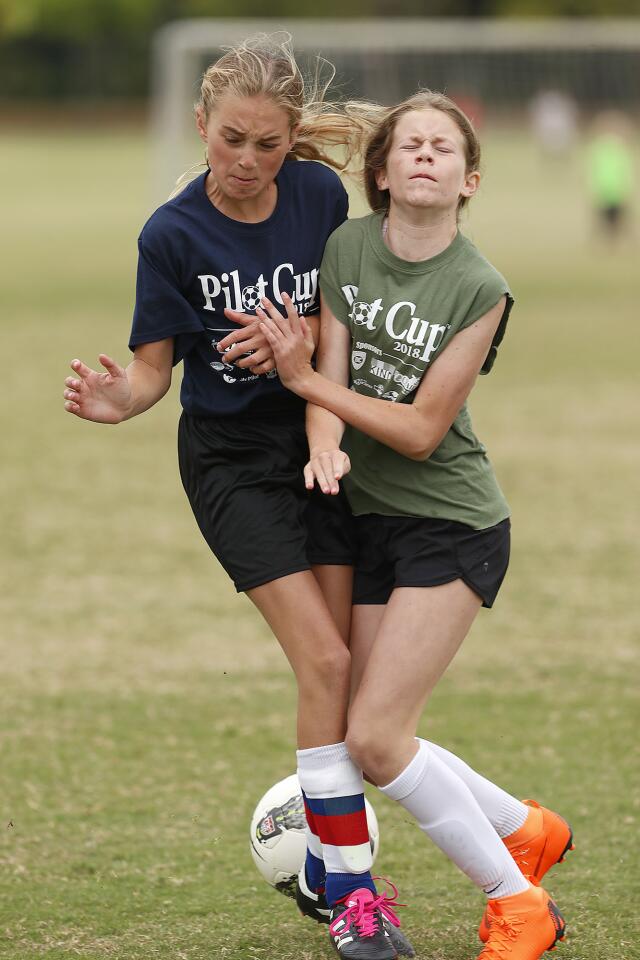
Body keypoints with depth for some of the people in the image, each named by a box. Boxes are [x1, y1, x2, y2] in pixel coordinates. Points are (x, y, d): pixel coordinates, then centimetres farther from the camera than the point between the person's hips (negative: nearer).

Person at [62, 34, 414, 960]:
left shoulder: (322, 195, -7)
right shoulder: (173, 234, -14)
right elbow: (156, 363, -8)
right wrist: (119, 399, -30)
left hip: (316, 441, 4)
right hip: (231, 458, -4)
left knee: (344, 669, 3)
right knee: (325, 662, -13)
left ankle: (328, 856, 19)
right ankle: (351, 883, -6)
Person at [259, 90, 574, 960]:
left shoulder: (480, 290, -15)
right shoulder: (347, 247, -2)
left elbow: (422, 429, -15)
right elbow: (327, 374, -5)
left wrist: (305, 380, -16)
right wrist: (324, 446, -26)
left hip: (452, 527, -6)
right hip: (366, 521, 6)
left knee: (376, 735, -14)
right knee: (368, 735, 4)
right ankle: (527, 832, 28)